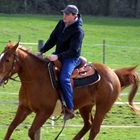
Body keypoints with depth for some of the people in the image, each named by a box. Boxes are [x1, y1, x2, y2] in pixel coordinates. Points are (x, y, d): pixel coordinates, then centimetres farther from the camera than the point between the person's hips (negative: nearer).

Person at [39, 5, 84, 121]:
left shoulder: (78, 31, -20)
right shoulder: (61, 23, 4)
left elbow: (73, 51, -24)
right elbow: (53, 39, 10)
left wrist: (58, 56, -33)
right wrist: (41, 51, 0)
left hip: (72, 58, -9)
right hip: (58, 54, 9)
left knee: (64, 78, -30)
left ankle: (70, 109, -27)